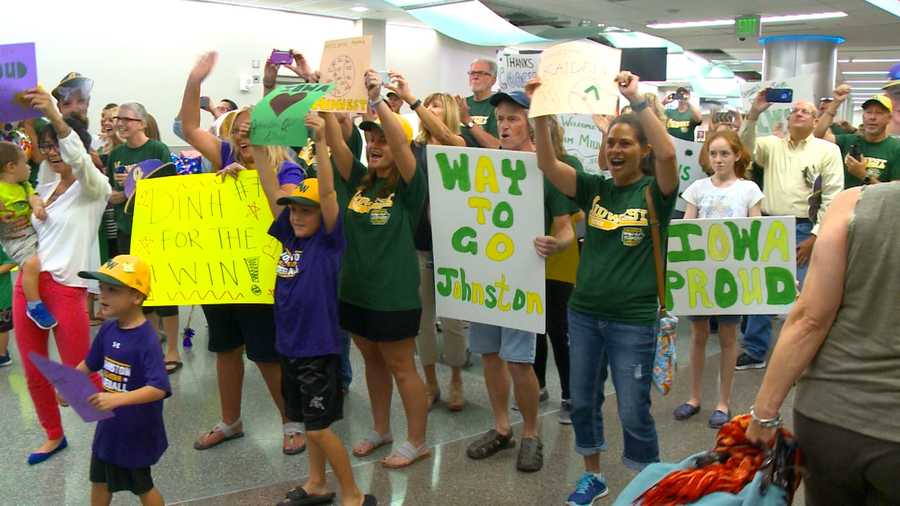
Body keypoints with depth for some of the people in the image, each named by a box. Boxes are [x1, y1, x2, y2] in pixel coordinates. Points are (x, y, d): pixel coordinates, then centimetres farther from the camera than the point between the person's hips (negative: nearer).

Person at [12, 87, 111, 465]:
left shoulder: (92, 188, -6)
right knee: (34, 374, 13)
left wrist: (55, 115, -39)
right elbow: (34, 235, 21)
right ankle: (54, 436, 31)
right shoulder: (43, 190, 15)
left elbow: (79, 159, -26)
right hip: (26, 283, 7)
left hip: (65, 287, -7)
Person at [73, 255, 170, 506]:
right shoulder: (108, 329, -5)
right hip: (109, 424, 7)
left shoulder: (147, 339, -28)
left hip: (136, 429, -7)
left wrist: (117, 399, -43)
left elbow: (159, 389, -35)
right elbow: (90, 364, 12)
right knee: (100, 480, 25)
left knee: (141, 486, 15)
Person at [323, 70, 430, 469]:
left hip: (394, 294, -6)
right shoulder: (358, 180, 5)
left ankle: (417, 442, 20)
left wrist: (377, 100, -34)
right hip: (355, 289, 7)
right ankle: (380, 430, 36)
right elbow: (335, 141, -6)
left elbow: (401, 141, -28)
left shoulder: (408, 187, -11)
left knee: (401, 367, 5)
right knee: (372, 361, 19)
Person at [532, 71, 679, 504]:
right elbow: (547, 164, -8)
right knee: (582, 402, 16)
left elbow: (667, 152, -27)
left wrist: (637, 99, -27)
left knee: (633, 412, 5)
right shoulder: (595, 189, 3)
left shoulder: (655, 191, -6)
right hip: (584, 313, 5)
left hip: (633, 320, -4)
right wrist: (540, 113, -20)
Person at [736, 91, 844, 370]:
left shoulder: (827, 150, 2)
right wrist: (754, 113, -19)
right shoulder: (772, 145, 11)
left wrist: (815, 237, -10)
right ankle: (755, 352, 20)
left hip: (804, 230, -3)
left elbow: (832, 197, -3)